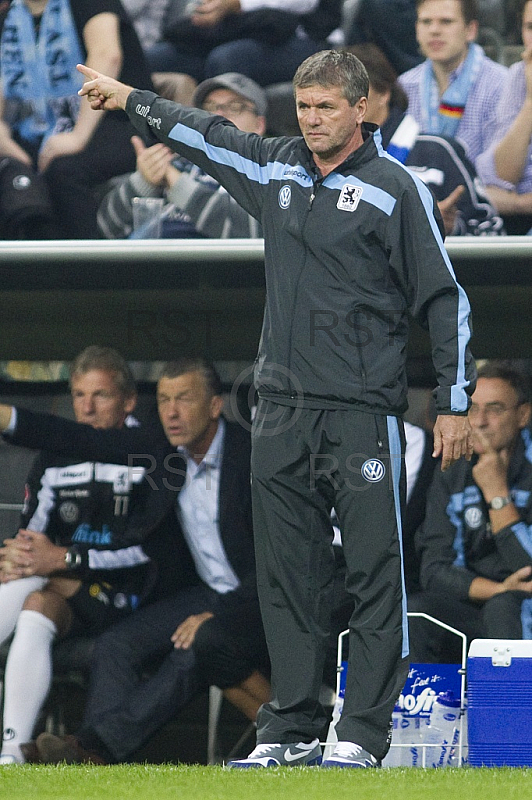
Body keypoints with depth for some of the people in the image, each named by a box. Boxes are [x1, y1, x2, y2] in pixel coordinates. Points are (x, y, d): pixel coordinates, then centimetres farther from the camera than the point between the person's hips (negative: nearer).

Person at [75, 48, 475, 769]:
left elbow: (445, 298, -2)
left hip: (365, 411, -5)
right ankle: (291, 730, 9)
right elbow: (204, 135, 29)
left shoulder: (395, 189, -3)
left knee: (375, 573, -6)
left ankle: (363, 735, -5)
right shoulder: (275, 169, 11)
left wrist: (454, 403, -5)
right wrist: (128, 100, 36)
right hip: (283, 410, 5)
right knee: (287, 575, 5)